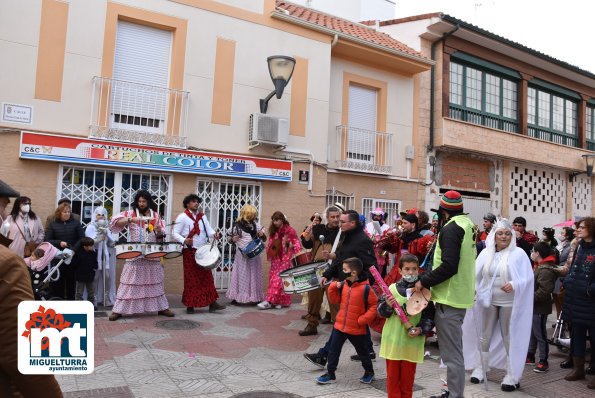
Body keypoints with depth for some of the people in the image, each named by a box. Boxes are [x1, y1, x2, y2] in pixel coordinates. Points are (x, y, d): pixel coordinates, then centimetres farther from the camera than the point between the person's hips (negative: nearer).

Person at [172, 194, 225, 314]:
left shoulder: (202, 216, 12)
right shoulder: (182, 217, -5)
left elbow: (208, 229, 5)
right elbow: (175, 233, -9)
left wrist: (214, 234, -18)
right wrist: (184, 240, -27)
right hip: (190, 252, -5)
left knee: (207, 277, 6)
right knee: (191, 278, -1)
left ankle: (212, 303, 9)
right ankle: (190, 305, 9)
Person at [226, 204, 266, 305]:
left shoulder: (255, 224, 8)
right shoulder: (237, 225, -3)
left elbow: (264, 239, 14)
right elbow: (232, 239, 6)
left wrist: (262, 235, -8)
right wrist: (233, 239, -16)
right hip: (242, 255, -3)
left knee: (254, 275, 7)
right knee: (241, 275, 1)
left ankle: (254, 297, 14)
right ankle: (237, 297, 8)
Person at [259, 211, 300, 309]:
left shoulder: (290, 230, -7)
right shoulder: (273, 231, 12)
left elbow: (297, 243, -5)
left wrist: (291, 245, -25)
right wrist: (269, 251, 3)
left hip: (285, 258, -6)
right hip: (275, 258, 6)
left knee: (278, 279, -9)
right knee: (273, 278, 3)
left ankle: (269, 301, -11)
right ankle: (277, 301, 12)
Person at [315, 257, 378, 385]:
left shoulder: (365, 288, -18)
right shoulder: (343, 284, -2)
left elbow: (374, 306, -13)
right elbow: (335, 300, 8)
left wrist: (363, 319, -17)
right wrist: (333, 287, -8)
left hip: (357, 329, -5)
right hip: (340, 325, 5)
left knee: (363, 352, 16)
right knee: (333, 350, 9)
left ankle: (369, 372, 38)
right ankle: (330, 374, 23)